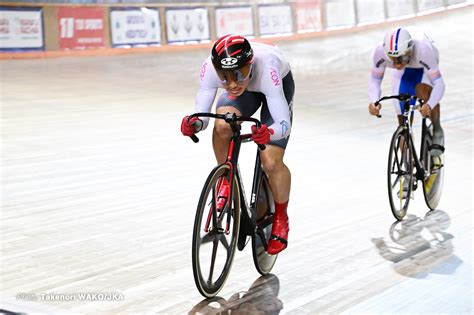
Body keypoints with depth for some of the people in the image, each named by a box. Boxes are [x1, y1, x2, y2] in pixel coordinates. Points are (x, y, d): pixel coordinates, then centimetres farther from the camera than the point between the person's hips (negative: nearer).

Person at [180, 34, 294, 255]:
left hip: (279, 85, -2)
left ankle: (281, 218, 13)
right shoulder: (210, 68, -36)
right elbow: (202, 115, -30)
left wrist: (268, 133, -66)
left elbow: (285, 124, -45)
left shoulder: (265, 67, -44)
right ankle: (226, 179, -1)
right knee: (222, 125, -31)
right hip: (246, 89, 3)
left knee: (271, 163, -16)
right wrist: (194, 124, -52)